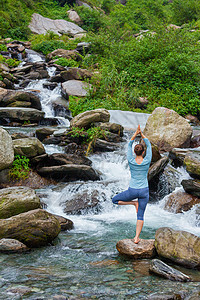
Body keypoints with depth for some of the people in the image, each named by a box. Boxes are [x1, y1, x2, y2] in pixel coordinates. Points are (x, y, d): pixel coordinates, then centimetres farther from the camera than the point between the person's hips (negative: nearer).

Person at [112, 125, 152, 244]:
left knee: (115, 200, 21)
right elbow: (149, 145, 4)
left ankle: (134, 202, 8)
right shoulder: (147, 161, -9)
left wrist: (136, 133, 2)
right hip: (144, 191, 2)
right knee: (140, 215, 8)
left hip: (132, 190, -1)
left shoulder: (131, 161, -9)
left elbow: (129, 145, 3)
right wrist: (141, 134, 6)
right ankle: (137, 237, 1)